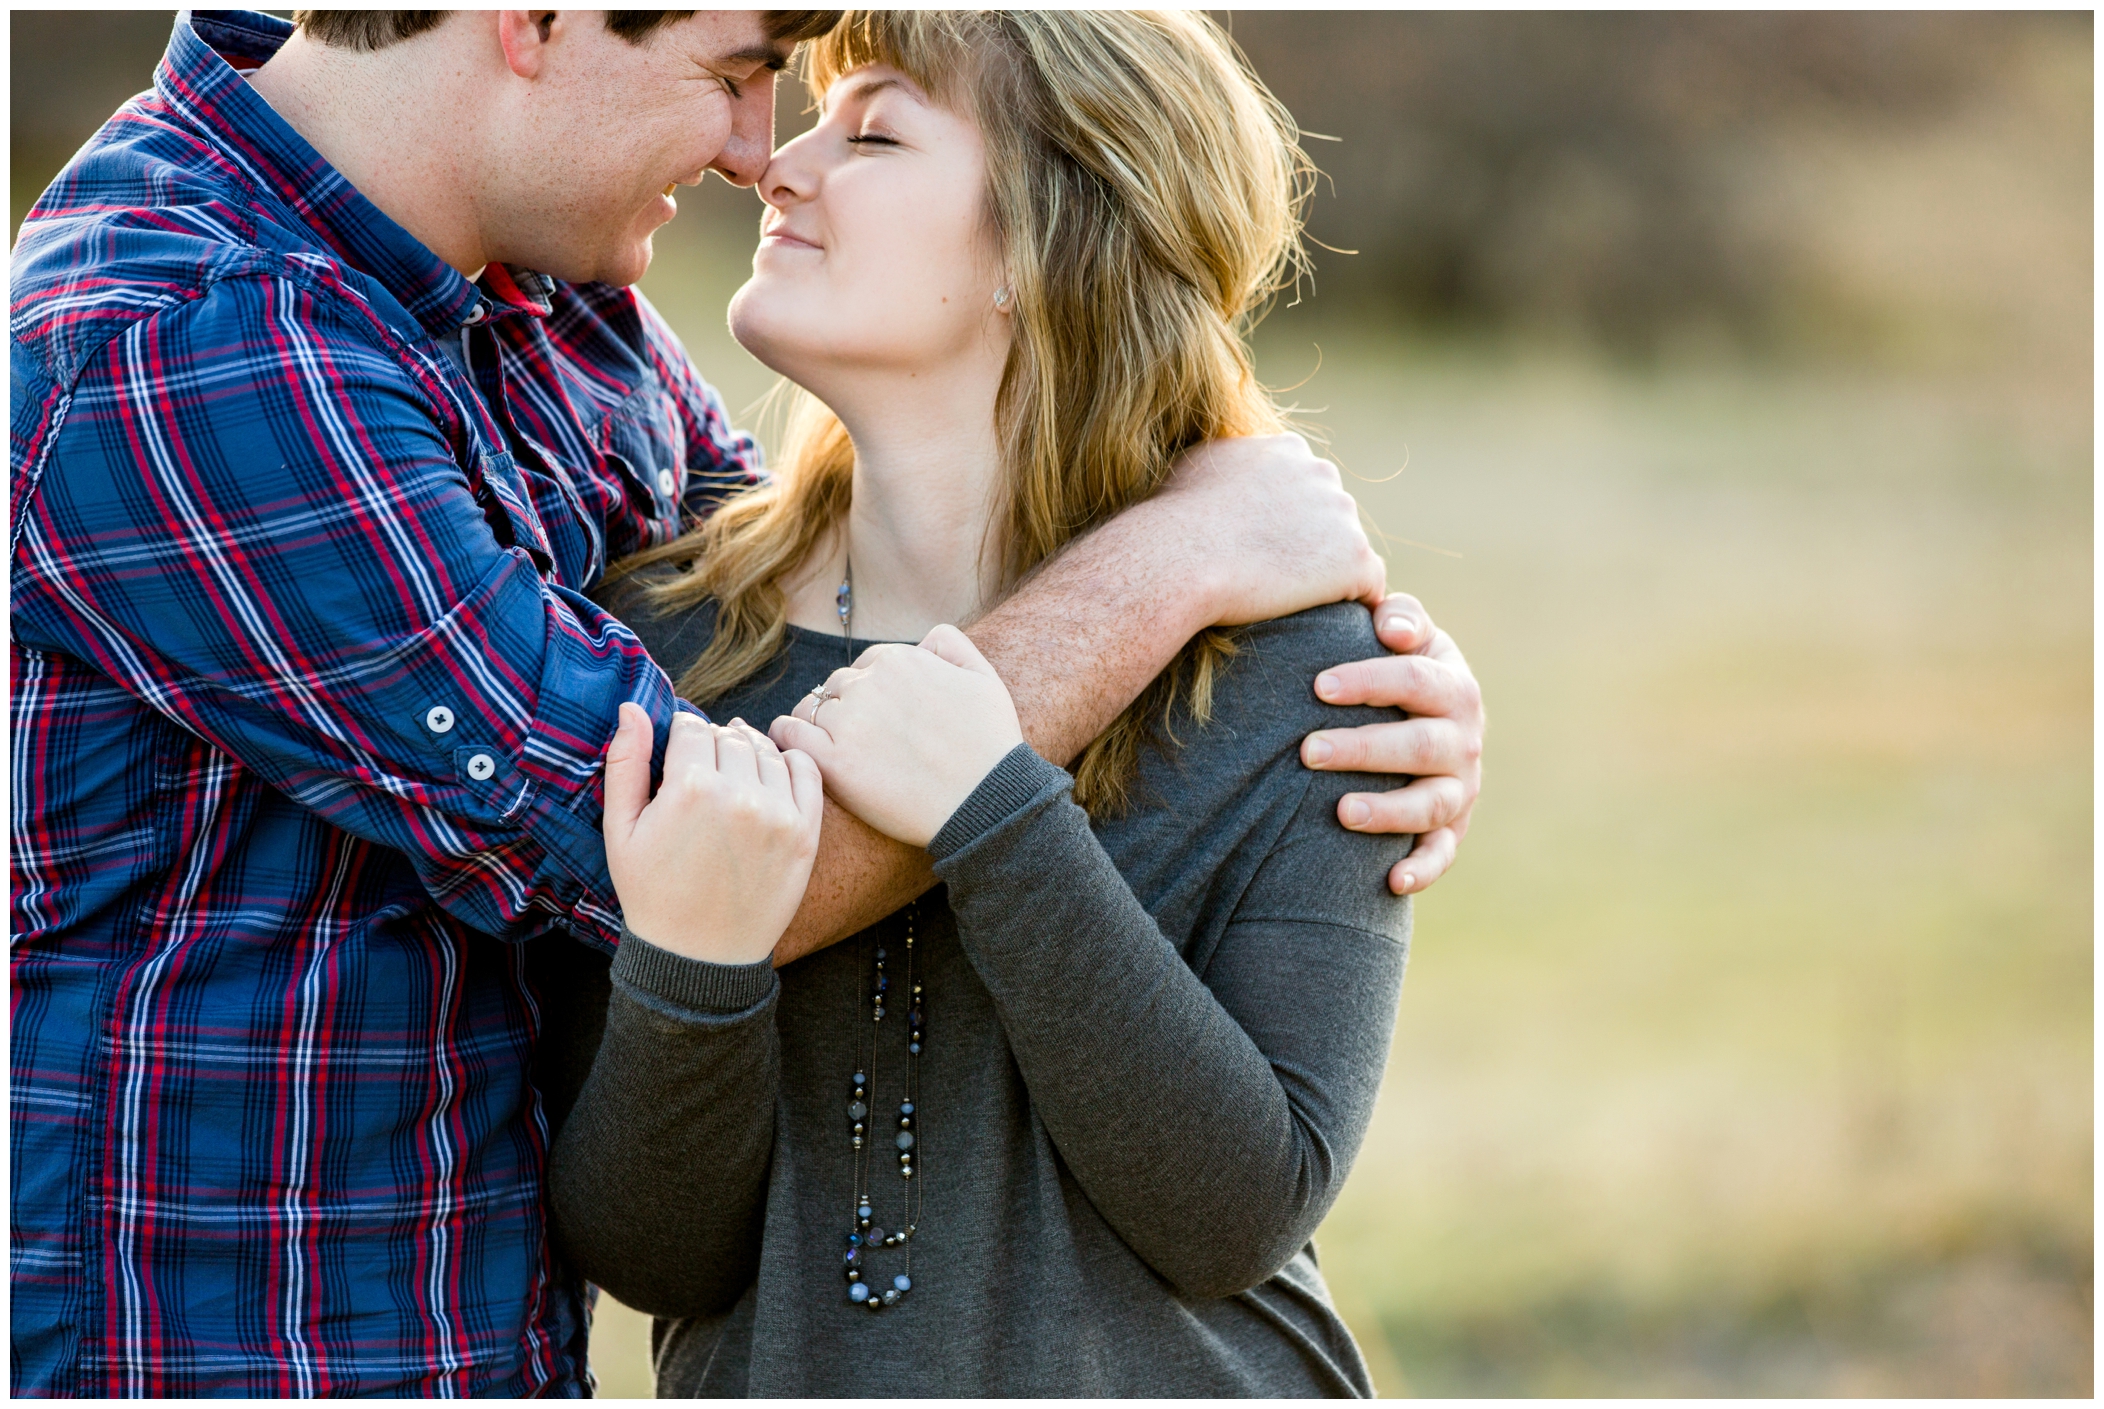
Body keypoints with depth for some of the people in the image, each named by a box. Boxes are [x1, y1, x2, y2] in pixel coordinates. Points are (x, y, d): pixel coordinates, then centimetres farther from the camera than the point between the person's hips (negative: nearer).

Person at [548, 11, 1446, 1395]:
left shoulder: (1287, 664, -11)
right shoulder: (661, 645, -7)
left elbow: (1238, 1220, -18)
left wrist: (1000, 823, -25)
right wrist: (693, 966, -27)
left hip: (1166, 1370, -1)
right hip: (777, 1379, 2)